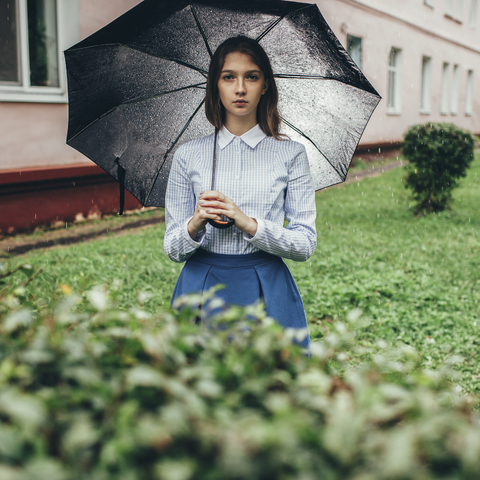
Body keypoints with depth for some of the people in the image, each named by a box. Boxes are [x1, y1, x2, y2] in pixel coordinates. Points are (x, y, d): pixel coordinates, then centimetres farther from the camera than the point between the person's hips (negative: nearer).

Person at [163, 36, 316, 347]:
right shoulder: (188, 156, 4)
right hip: (202, 285, 1)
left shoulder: (290, 154, 2)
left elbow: (306, 243, -3)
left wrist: (250, 223, -18)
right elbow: (172, 249, 4)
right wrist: (195, 225, -17)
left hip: (267, 290, 0)